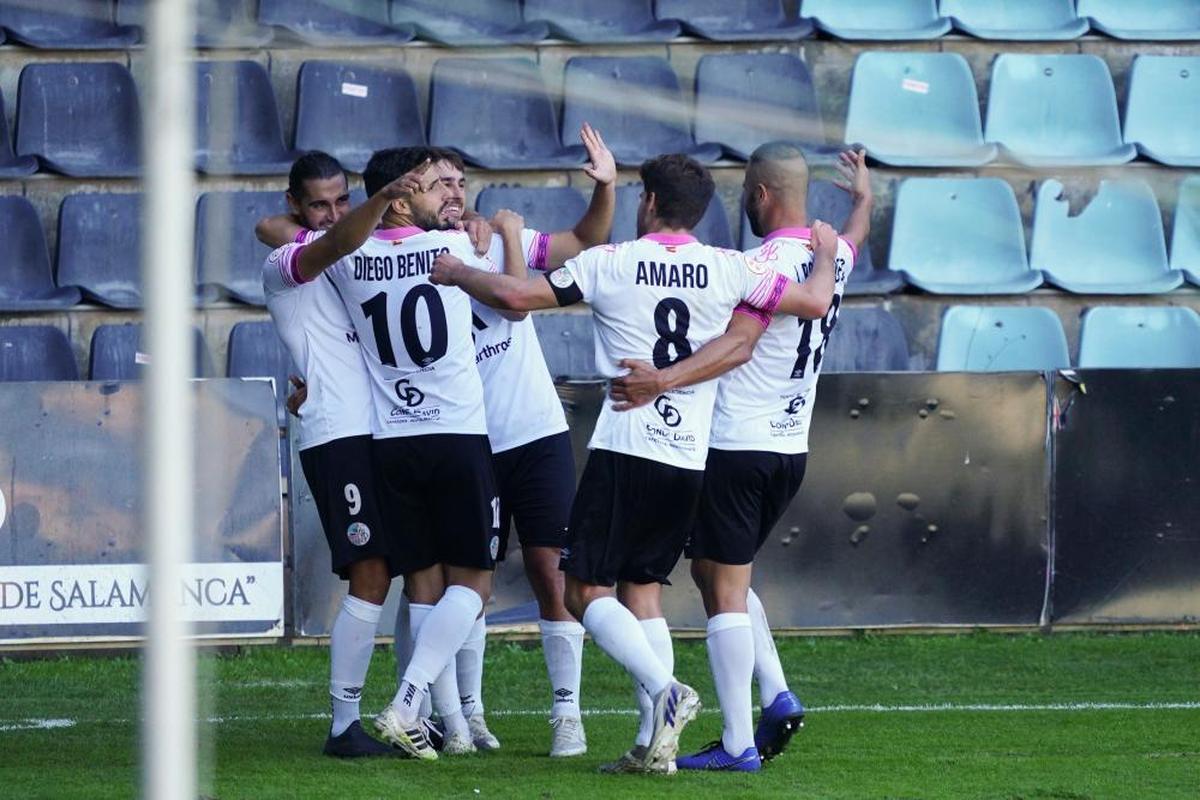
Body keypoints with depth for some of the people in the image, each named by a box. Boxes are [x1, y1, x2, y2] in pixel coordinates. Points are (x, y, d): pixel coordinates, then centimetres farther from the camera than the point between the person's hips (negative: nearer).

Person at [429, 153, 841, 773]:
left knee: (586, 590, 1)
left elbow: (515, 296, -6)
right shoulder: (729, 269, 3)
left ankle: (665, 691, -22)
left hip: (624, 449, -4)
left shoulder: (611, 264, -3)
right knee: (642, 588, 14)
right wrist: (825, 253, 28)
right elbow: (815, 302, 7)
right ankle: (656, 743, 3)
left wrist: (457, 274, 13)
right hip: (690, 458, 4)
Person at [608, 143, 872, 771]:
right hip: (792, 451, 8)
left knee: (724, 589, -3)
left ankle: (738, 743, -5)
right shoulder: (831, 259, 8)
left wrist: (663, 380, -42)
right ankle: (777, 696, 9)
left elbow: (739, 345, -31)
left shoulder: (766, 262, -17)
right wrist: (863, 197, 55)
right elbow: (854, 237, 34)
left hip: (736, 446, -8)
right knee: (722, 575, 22)